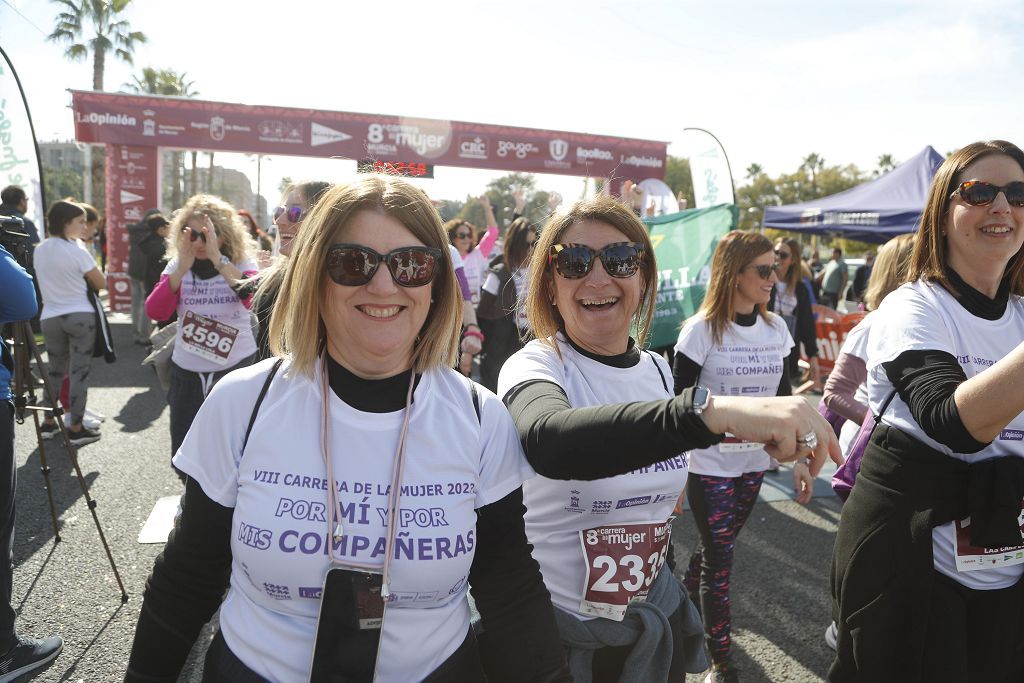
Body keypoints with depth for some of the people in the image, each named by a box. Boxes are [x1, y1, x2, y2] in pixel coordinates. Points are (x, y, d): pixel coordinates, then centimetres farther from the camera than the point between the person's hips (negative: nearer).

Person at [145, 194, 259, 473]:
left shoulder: (242, 262, -5)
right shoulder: (176, 265, 2)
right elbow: (155, 312, -11)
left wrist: (219, 261, -34)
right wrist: (182, 268, -21)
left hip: (236, 368, -3)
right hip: (187, 372, 3)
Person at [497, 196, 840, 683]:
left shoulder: (657, 370, 0)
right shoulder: (535, 367, -18)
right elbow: (549, 442, -42)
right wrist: (712, 409, -52)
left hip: (656, 615, 5)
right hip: (557, 627, -5)